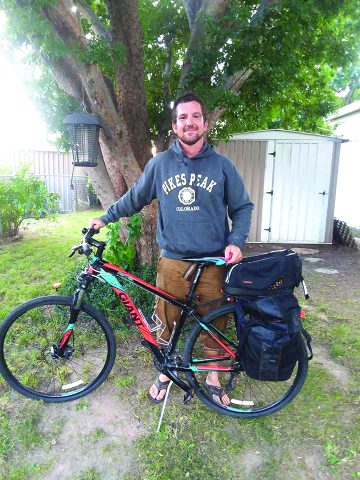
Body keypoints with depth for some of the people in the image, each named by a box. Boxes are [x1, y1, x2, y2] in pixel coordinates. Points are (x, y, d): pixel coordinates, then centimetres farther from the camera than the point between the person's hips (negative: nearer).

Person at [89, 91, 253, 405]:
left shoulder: (222, 165, 1)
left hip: (214, 262, 0)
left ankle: (213, 377, 36)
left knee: (214, 322, 12)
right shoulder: (160, 163, 2)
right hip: (172, 261, 1)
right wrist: (106, 218, 15)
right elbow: (135, 197, 15)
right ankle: (165, 372, 38)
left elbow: (242, 207, 6)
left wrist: (236, 242, -8)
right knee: (167, 321, 12)